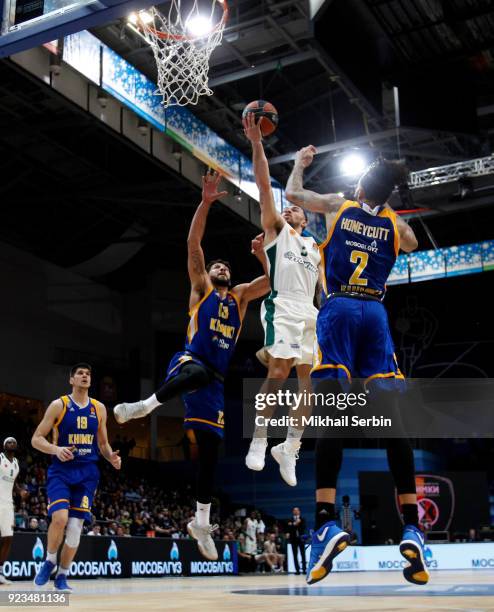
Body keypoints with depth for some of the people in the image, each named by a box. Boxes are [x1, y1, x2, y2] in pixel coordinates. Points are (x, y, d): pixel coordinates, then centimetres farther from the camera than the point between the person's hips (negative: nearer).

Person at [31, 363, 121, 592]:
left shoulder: (99, 408, 9)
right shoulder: (59, 405, -2)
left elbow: (103, 443, 17)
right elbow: (36, 439, -3)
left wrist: (111, 457, -4)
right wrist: (56, 449, -22)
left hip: (87, 473, 3)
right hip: (61, 470, -3)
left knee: (76, 525, -2)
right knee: (60, 518, -21)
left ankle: (62, 576, 14)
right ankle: (50, 561, 6)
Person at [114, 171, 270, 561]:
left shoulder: (241, 296, 23)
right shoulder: (200, 288, 12)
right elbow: (193, 243, 1)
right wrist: (206, 202, -7)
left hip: (216, 381, 5)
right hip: (188, 363, -5)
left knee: (210, 453, 3)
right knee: (199, 372, -45)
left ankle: (201, 523, 14)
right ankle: (145, 406, -26)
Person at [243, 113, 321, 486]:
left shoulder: (315, 246, 28)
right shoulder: (275, 229, 15)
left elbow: (325, 283, 25)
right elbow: (264, 184, 5)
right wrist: (257, 142, -2)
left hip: (311, 312, 5)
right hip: (283, 308, -5)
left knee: (309, 378, 0)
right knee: (279, 371, -18)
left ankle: (290, 448, 7)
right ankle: (259, 442, -10)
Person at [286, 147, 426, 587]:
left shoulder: (338, 207, 9)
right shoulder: (396, 224, 16)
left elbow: (293, 193, 21)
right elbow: (412, 246, 39)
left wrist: (301, 162, 39)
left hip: (339, 309, -2)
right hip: (375, 314, 2)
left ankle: (326, 522, -24)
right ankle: (412, 529, -7)